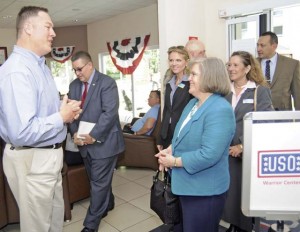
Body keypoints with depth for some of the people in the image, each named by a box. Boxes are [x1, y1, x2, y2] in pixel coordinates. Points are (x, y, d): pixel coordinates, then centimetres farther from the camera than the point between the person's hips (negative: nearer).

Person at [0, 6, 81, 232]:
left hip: (50, 155, 10)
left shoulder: (41, 65, 9)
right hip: (32, 160, -9)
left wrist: (66, 109, 0)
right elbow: (22, 133, -32)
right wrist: (62, 117, -19)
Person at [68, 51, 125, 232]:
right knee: (97, 180, 19)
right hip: (84, 142, 6)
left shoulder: (107, 83, -12)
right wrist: (75, 133, -9)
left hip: (103, 141, -6)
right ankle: (107, 204, 42)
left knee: (99, 182, 1)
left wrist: (93, 136, -22)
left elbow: (110, 112, -20)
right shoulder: (74, 85, 8)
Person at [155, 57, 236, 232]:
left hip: (204, 190, -9)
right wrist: (170, 150, -4)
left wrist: (174, 162, -21)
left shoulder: (220, 110, -25)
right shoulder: (193, 103, 7)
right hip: (188, 185, 9)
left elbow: (208, 155, -31)